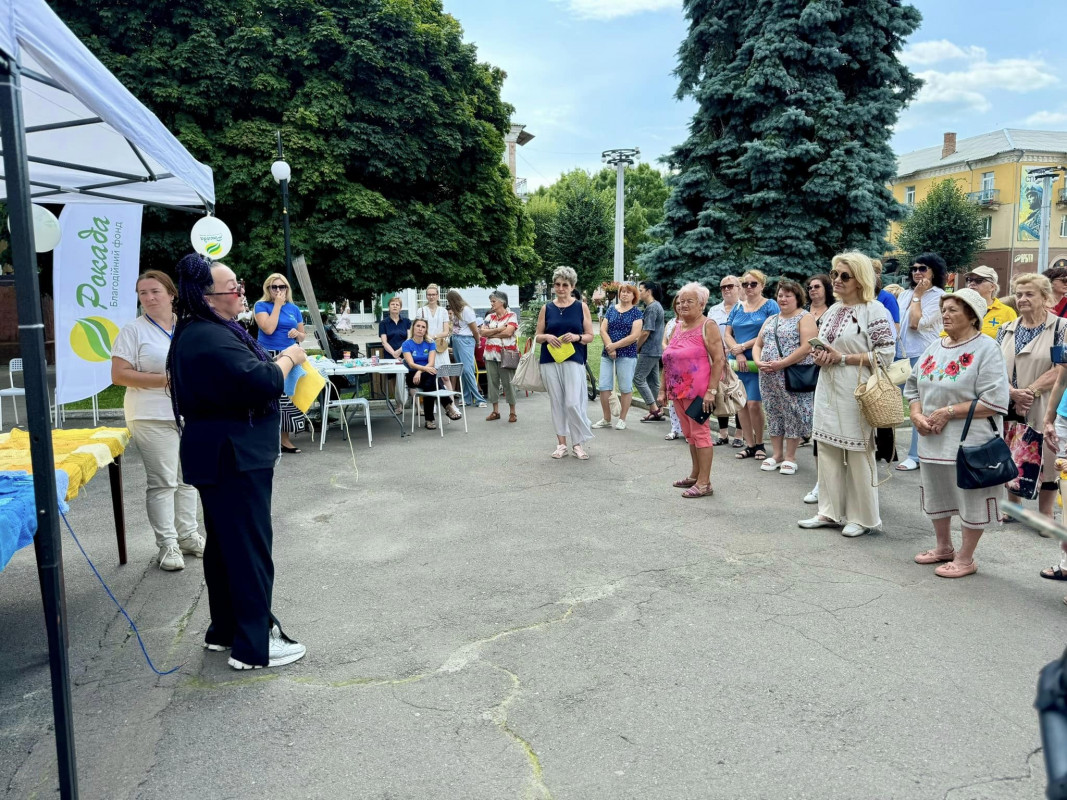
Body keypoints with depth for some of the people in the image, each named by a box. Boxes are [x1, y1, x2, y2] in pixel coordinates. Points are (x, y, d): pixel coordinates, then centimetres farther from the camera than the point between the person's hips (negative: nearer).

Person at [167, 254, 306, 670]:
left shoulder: (202, 332, 12)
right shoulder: (210, 339, -22)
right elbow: (261, 383, -29)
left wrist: (273, 361, 6)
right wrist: (289, 358, -12)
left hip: (221, 455, 11)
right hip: (233, 458, -11)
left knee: (224, 543, 18)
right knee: (249, 547, -4)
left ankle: (225, 629, 31)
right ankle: (253, 646, 5)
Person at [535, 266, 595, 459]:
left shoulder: (581, 307, 5)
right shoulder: (546, 308, 8)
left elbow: (590, 336, 5)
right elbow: (537, 336, 10)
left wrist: (577, 337, -15)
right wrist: (547, 337, -11)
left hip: (574, 361, -2)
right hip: (550, 362, 2)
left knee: (573, 403, -9)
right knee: (557, 402, 6)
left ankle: (578, 443, 6)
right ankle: (561, 443, 17)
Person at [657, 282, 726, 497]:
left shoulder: (707, 326, -7)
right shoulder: (678, 327, 15)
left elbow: (719, 360, -13)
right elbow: (668, 361, 19)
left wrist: (711, 391, -19)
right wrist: (663, 389, 15)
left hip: (698, 391, -7)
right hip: (678, 390, 7)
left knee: (699, 433, -5)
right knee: (689, 434, 14)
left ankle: (704, 483, -1)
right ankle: (694, 475, 25)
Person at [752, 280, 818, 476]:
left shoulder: (804, 318, -4)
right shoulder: (771, 319, 18)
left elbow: (807, 347, -16)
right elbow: (758, 344, 16)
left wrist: (781, 364, -19)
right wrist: (758, 362, -5)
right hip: (770, 377, 7)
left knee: (793, 414, -2)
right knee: (774, 413, 10)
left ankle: (790, 457, 8)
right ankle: (777, 454, 20)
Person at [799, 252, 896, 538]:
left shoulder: (874, 310, -9)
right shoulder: (833, 310, 14)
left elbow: (885, 355, -14)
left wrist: (842, 358, -16)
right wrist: (820, 355, 1)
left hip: (856, 392, -7)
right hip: (828, 388, 8)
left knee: (858, 455, 1)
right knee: (828, 449, 10)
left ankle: (863, 517, 14)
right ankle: (830, 512, 20)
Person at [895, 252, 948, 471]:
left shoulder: (938, 296, -5)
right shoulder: (905, 294, 16)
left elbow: (917, 323, -15)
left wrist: (917, 295, -8)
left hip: (924, 355, -7)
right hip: (903, 354, 7)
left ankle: (916, 456, 1)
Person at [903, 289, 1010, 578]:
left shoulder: (986, 348, -11)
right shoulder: (934, 346, 10)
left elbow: (993, 402, -18)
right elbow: (913, 386, 14)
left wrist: (948, 412, -18)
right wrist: (917, 415, -4)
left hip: (970, 442, -7)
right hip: (933, 440, 7)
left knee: (971, 498, 4)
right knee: (937, 494, 18)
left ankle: (965, 558, 19)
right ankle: (943, 548, 36)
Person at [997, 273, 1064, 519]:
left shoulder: (1060, 328, -3)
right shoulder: (1006, 330, 11)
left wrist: (1030, 391, -17)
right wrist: (1012, 392, -13)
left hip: (1044, 408, -4)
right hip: (1010, 408, 4)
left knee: (1045, 459, 2)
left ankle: (1046, 513, 16)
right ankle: (1013, 505, 28)